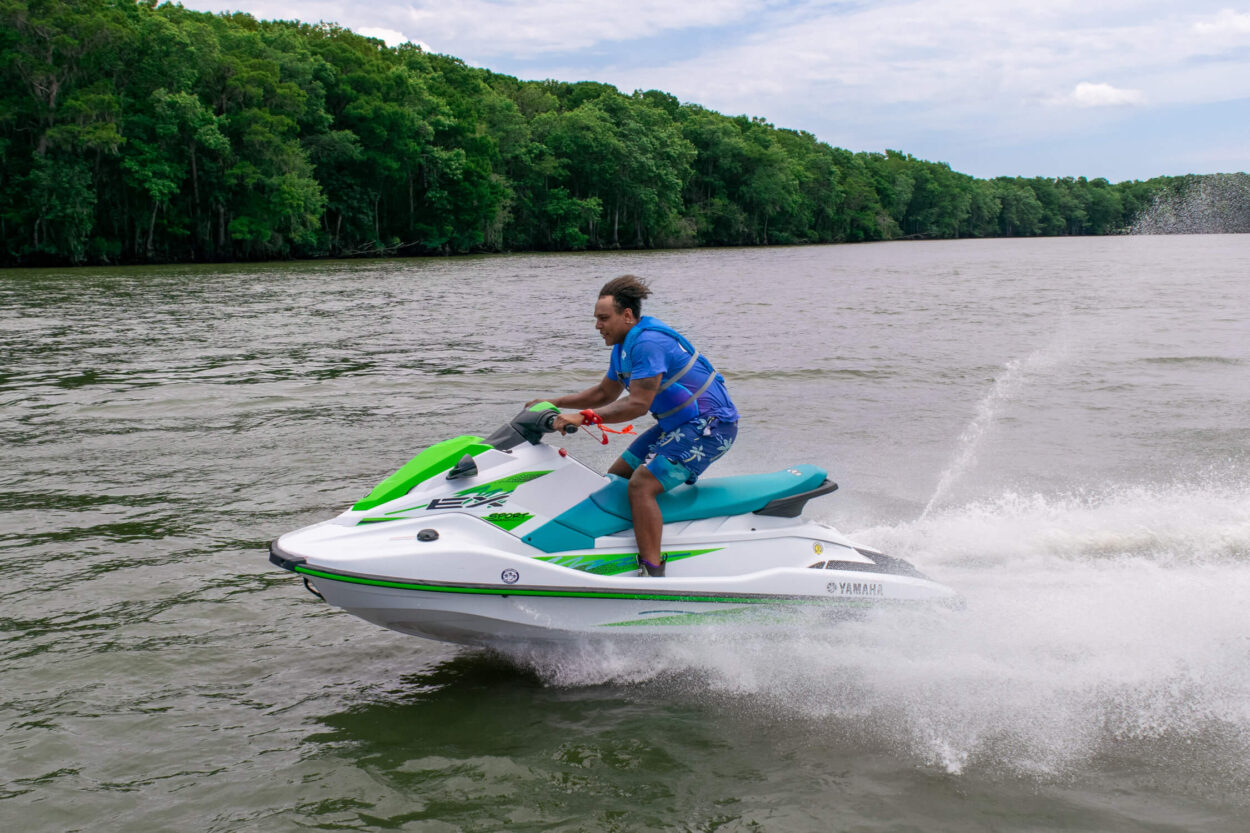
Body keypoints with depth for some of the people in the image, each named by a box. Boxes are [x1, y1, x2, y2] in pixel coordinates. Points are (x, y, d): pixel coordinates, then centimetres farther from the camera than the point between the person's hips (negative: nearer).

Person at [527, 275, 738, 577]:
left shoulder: (648, 342, -22)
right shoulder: (624, 344, 11)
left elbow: (637, 404, -26)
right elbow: (604, 393, 22)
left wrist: (583, 417, -27)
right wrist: (554, 403, 17)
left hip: (710, 425, -11)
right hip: (678, 424, 11)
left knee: (641, 485, -22)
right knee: (615, 478, 11)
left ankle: (652, 572, -24)